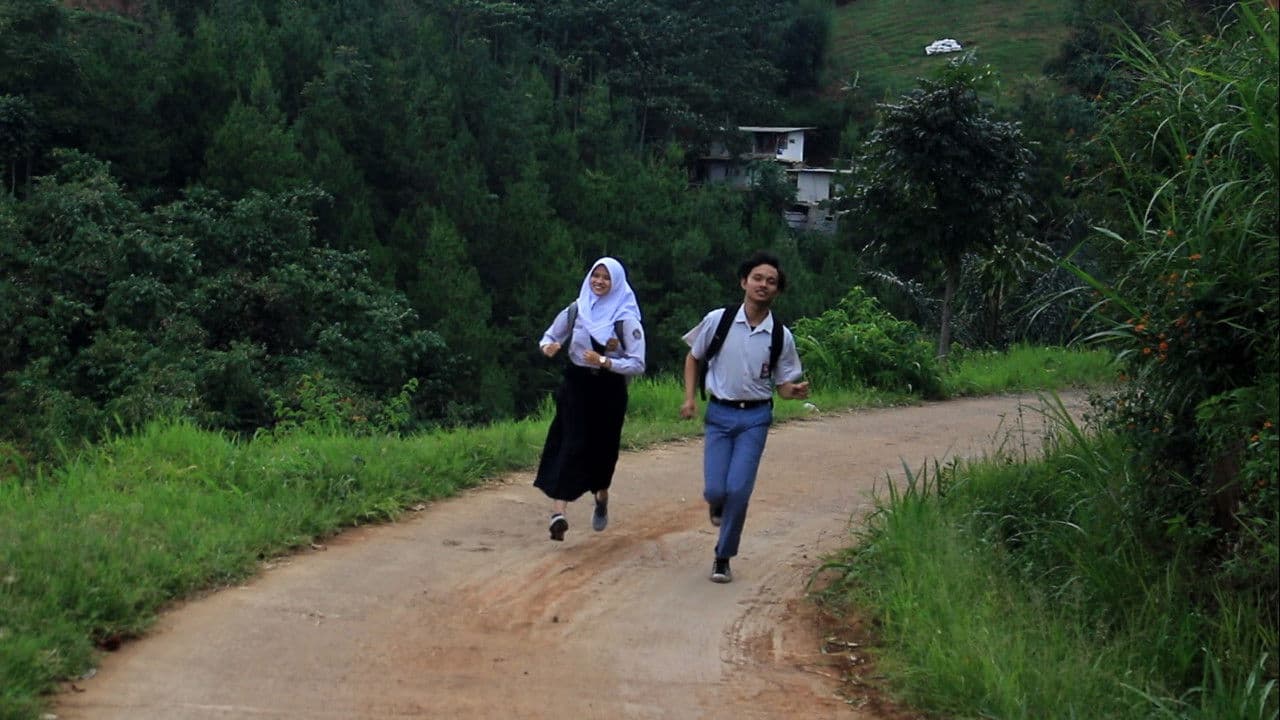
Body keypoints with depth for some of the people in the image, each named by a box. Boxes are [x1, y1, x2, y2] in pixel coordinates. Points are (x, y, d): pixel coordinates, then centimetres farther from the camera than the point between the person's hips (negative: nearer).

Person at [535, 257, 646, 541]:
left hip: (610, 391, -1)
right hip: (576, 386, 1)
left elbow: (637, 364, -12)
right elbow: (550, 336, 11)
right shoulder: (575, 310, 1)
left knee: (603, 448, 12)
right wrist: (548, 346, -13)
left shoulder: (626, 319, -8)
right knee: (571, 444, -13)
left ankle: (602, 497, 43)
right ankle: (558, 511, -23)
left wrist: (604, 362, -24)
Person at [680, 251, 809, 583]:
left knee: (738, 490, -9)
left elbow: (783, 384, 5)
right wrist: (690, 398, -1)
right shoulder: (718, 320, -5)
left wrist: (796, 391, -18)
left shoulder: (781, 336, -3)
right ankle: (717, 504, 34)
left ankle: (723, 558, 10)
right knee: (715, 490, -6)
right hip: (719, 414, 0)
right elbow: (694, 358, 9)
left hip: (755, 418, 0)